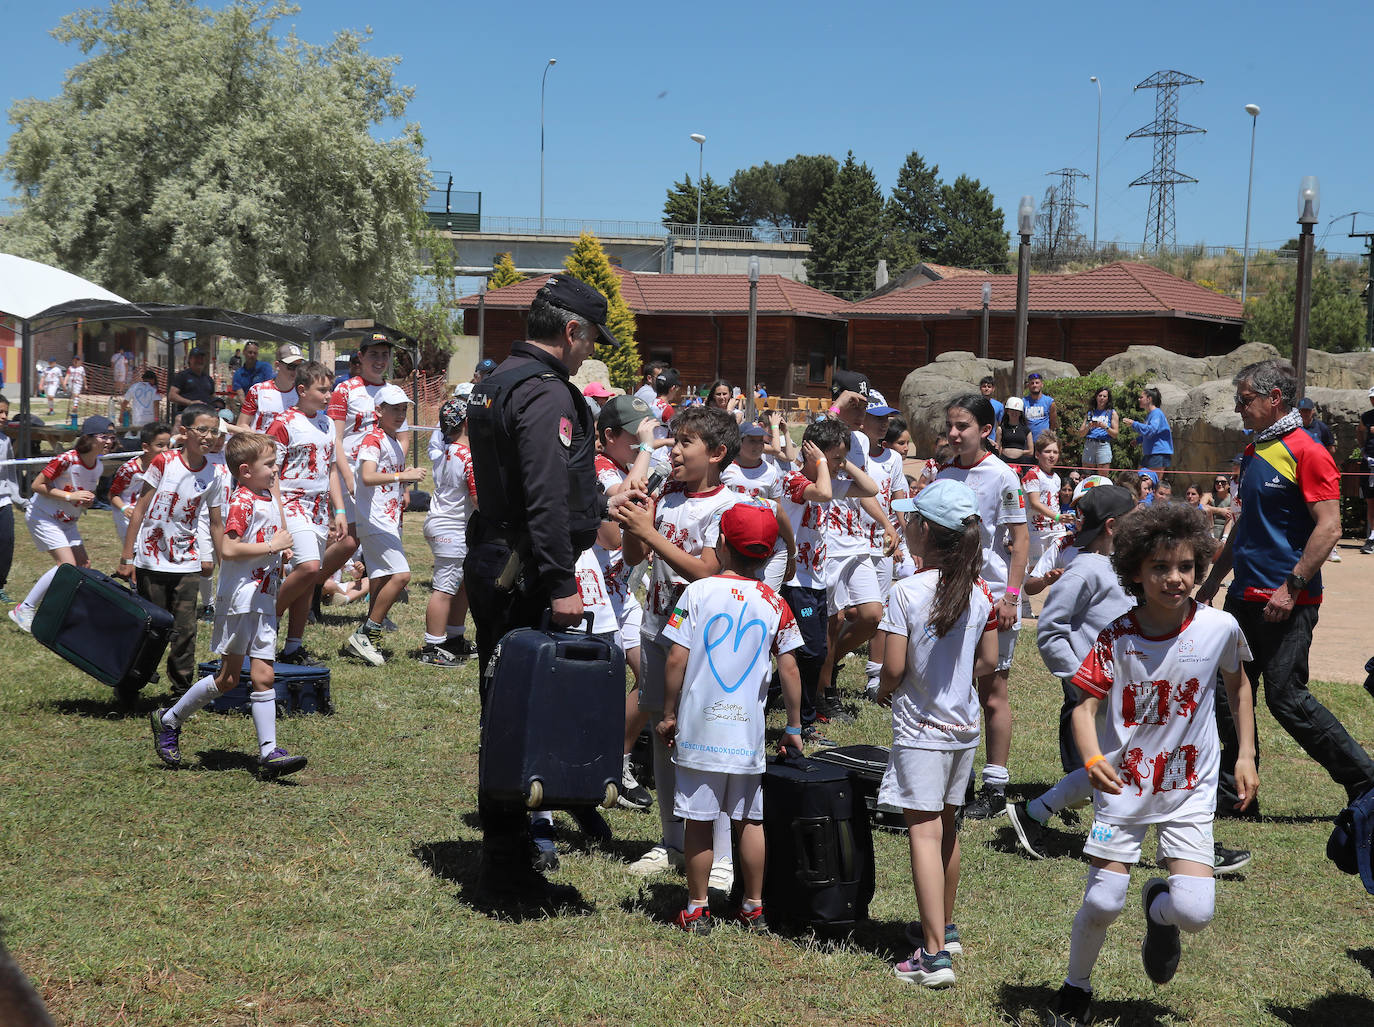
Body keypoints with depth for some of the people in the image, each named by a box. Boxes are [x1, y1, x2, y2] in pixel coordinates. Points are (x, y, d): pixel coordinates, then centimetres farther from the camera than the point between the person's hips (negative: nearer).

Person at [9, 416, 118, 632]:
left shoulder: (98, 468, 0)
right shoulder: (66, 460, -25)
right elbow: (37, 485, -21)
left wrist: (87, 501, -7)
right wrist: (70, 496, -25)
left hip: (67, 521, 9)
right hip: (43, 516, -9)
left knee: (83, 564, 0)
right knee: (67, 564, -20)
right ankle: (24, 610, -12)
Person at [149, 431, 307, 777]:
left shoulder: (269, 499, 14)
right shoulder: (242, 501, -14)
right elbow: (229, 549, -25)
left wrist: (282, 553, 10)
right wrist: (273, 545, -18)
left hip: (264, 601, 8)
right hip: (239, 599, -8)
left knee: (263, 676, 2)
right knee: (228, 677, 1)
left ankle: (269, 752, -2)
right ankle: (168, 721, 18)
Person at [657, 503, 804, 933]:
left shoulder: (697, 592, -5)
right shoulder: (775, 603, 1)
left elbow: (676, 660, -8)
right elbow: (789, 670, 1)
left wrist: (668, 714, 3)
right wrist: (793, 726, 11)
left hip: (699, 727, -2)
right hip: (748, 731, 2)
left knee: (699, 821, 5)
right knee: (749, 821, 13)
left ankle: (697, 910, 12)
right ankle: (753, 907, 20)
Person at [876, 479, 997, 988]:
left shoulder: (906, 592, -18)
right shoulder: (978, 593, 0)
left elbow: (894, 667, -17)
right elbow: (988, 661, 7)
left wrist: (884, 691, 4)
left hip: (920, 730, -6)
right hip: (963, 724, 6)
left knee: (923, 832, -6)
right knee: (946, 825, 20)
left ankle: (935, 953, -11)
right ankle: (946, 928, 35)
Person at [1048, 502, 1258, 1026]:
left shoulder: (1219, 627, -11)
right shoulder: (1116, 639, -13)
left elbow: (1238, 685, 9)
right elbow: (1085, 706, -13)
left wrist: (1246, 756, 7)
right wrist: (1092, 759, -32)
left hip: (1190, 790, 1)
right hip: (1124, 785, 0)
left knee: (1194, 912, -14)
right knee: (1103, 904, -2)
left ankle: (1158, 905, 24)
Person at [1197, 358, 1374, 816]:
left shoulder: (1306, 452, -13)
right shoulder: (1254, 451, 15)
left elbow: (1329, 527, -19)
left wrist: (1292, 587, -23)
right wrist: (1212, 580, 23)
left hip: (1287, 604, -9)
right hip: (1245, 598, 9)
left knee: (1286, 699, -8)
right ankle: (1232, 791, 19)